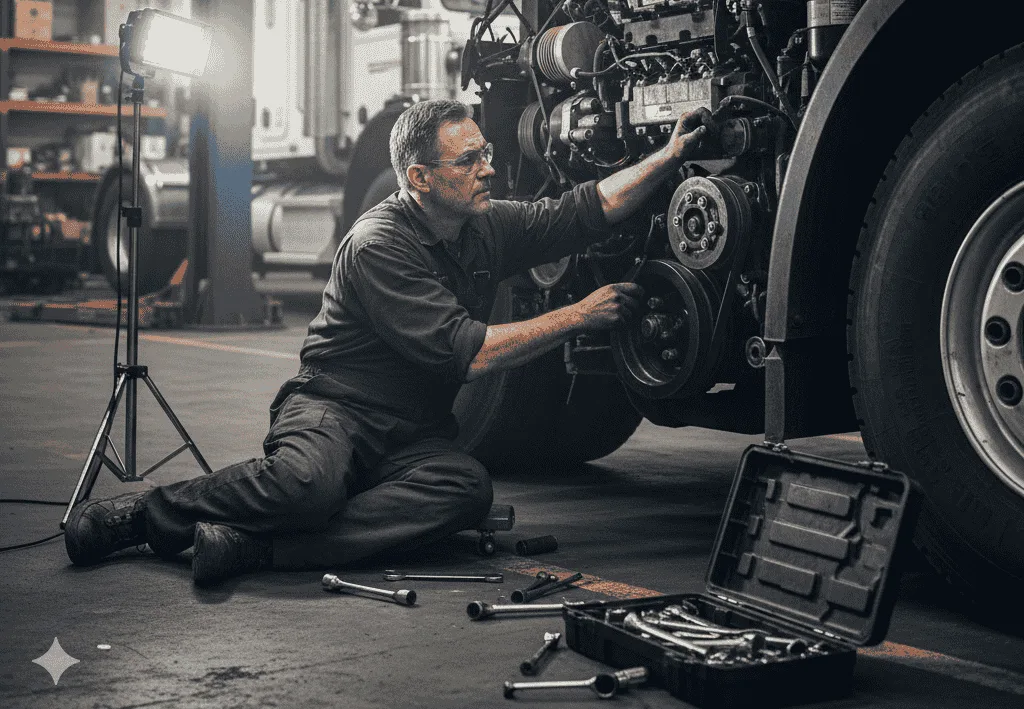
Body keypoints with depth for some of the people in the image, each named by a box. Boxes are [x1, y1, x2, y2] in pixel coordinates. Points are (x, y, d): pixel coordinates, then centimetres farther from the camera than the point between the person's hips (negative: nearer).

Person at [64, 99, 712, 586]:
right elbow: (464, 353, -21)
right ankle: (139, 514, -15)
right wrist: (578, 316, -16)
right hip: (335, 406, -6)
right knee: (309, 484, -40)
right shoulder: (379, 243, -16)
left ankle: (257, 545, -33)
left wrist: (669, 157, 1)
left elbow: (587, 211, 13)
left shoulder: (488, 226, 7)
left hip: (416, 434, 6)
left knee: (469, 489, -30)